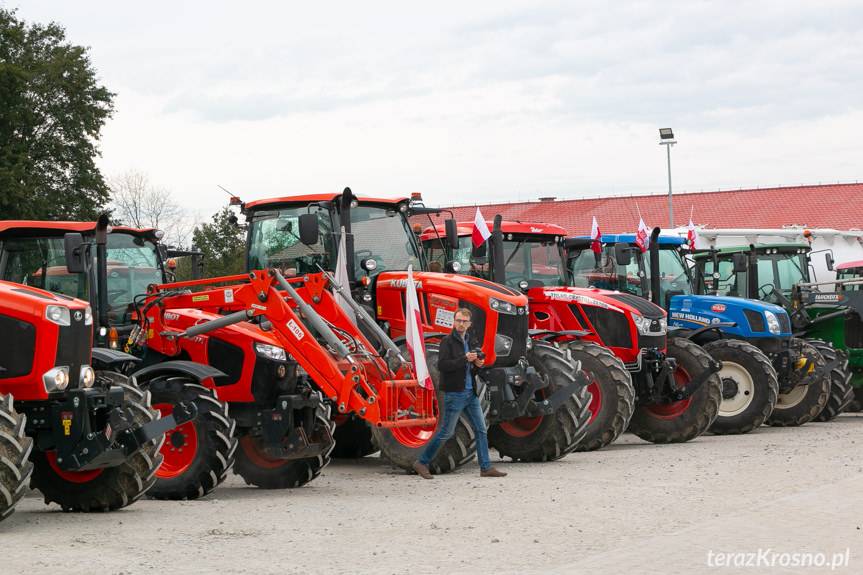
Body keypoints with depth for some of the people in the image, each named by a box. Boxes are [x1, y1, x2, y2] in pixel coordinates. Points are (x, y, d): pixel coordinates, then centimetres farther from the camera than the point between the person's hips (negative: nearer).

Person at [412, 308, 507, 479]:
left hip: (471, 393, 8)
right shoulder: (447, 341, -8)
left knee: (481, 430, 5)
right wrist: (464, 359, -25)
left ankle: (486, 468, 9)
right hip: (455, 393, -8)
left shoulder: (468, 342, 16)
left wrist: (477, 365, 2)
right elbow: (442, 365, -21)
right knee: (446, 432, -3)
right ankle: (422, 463, 8)